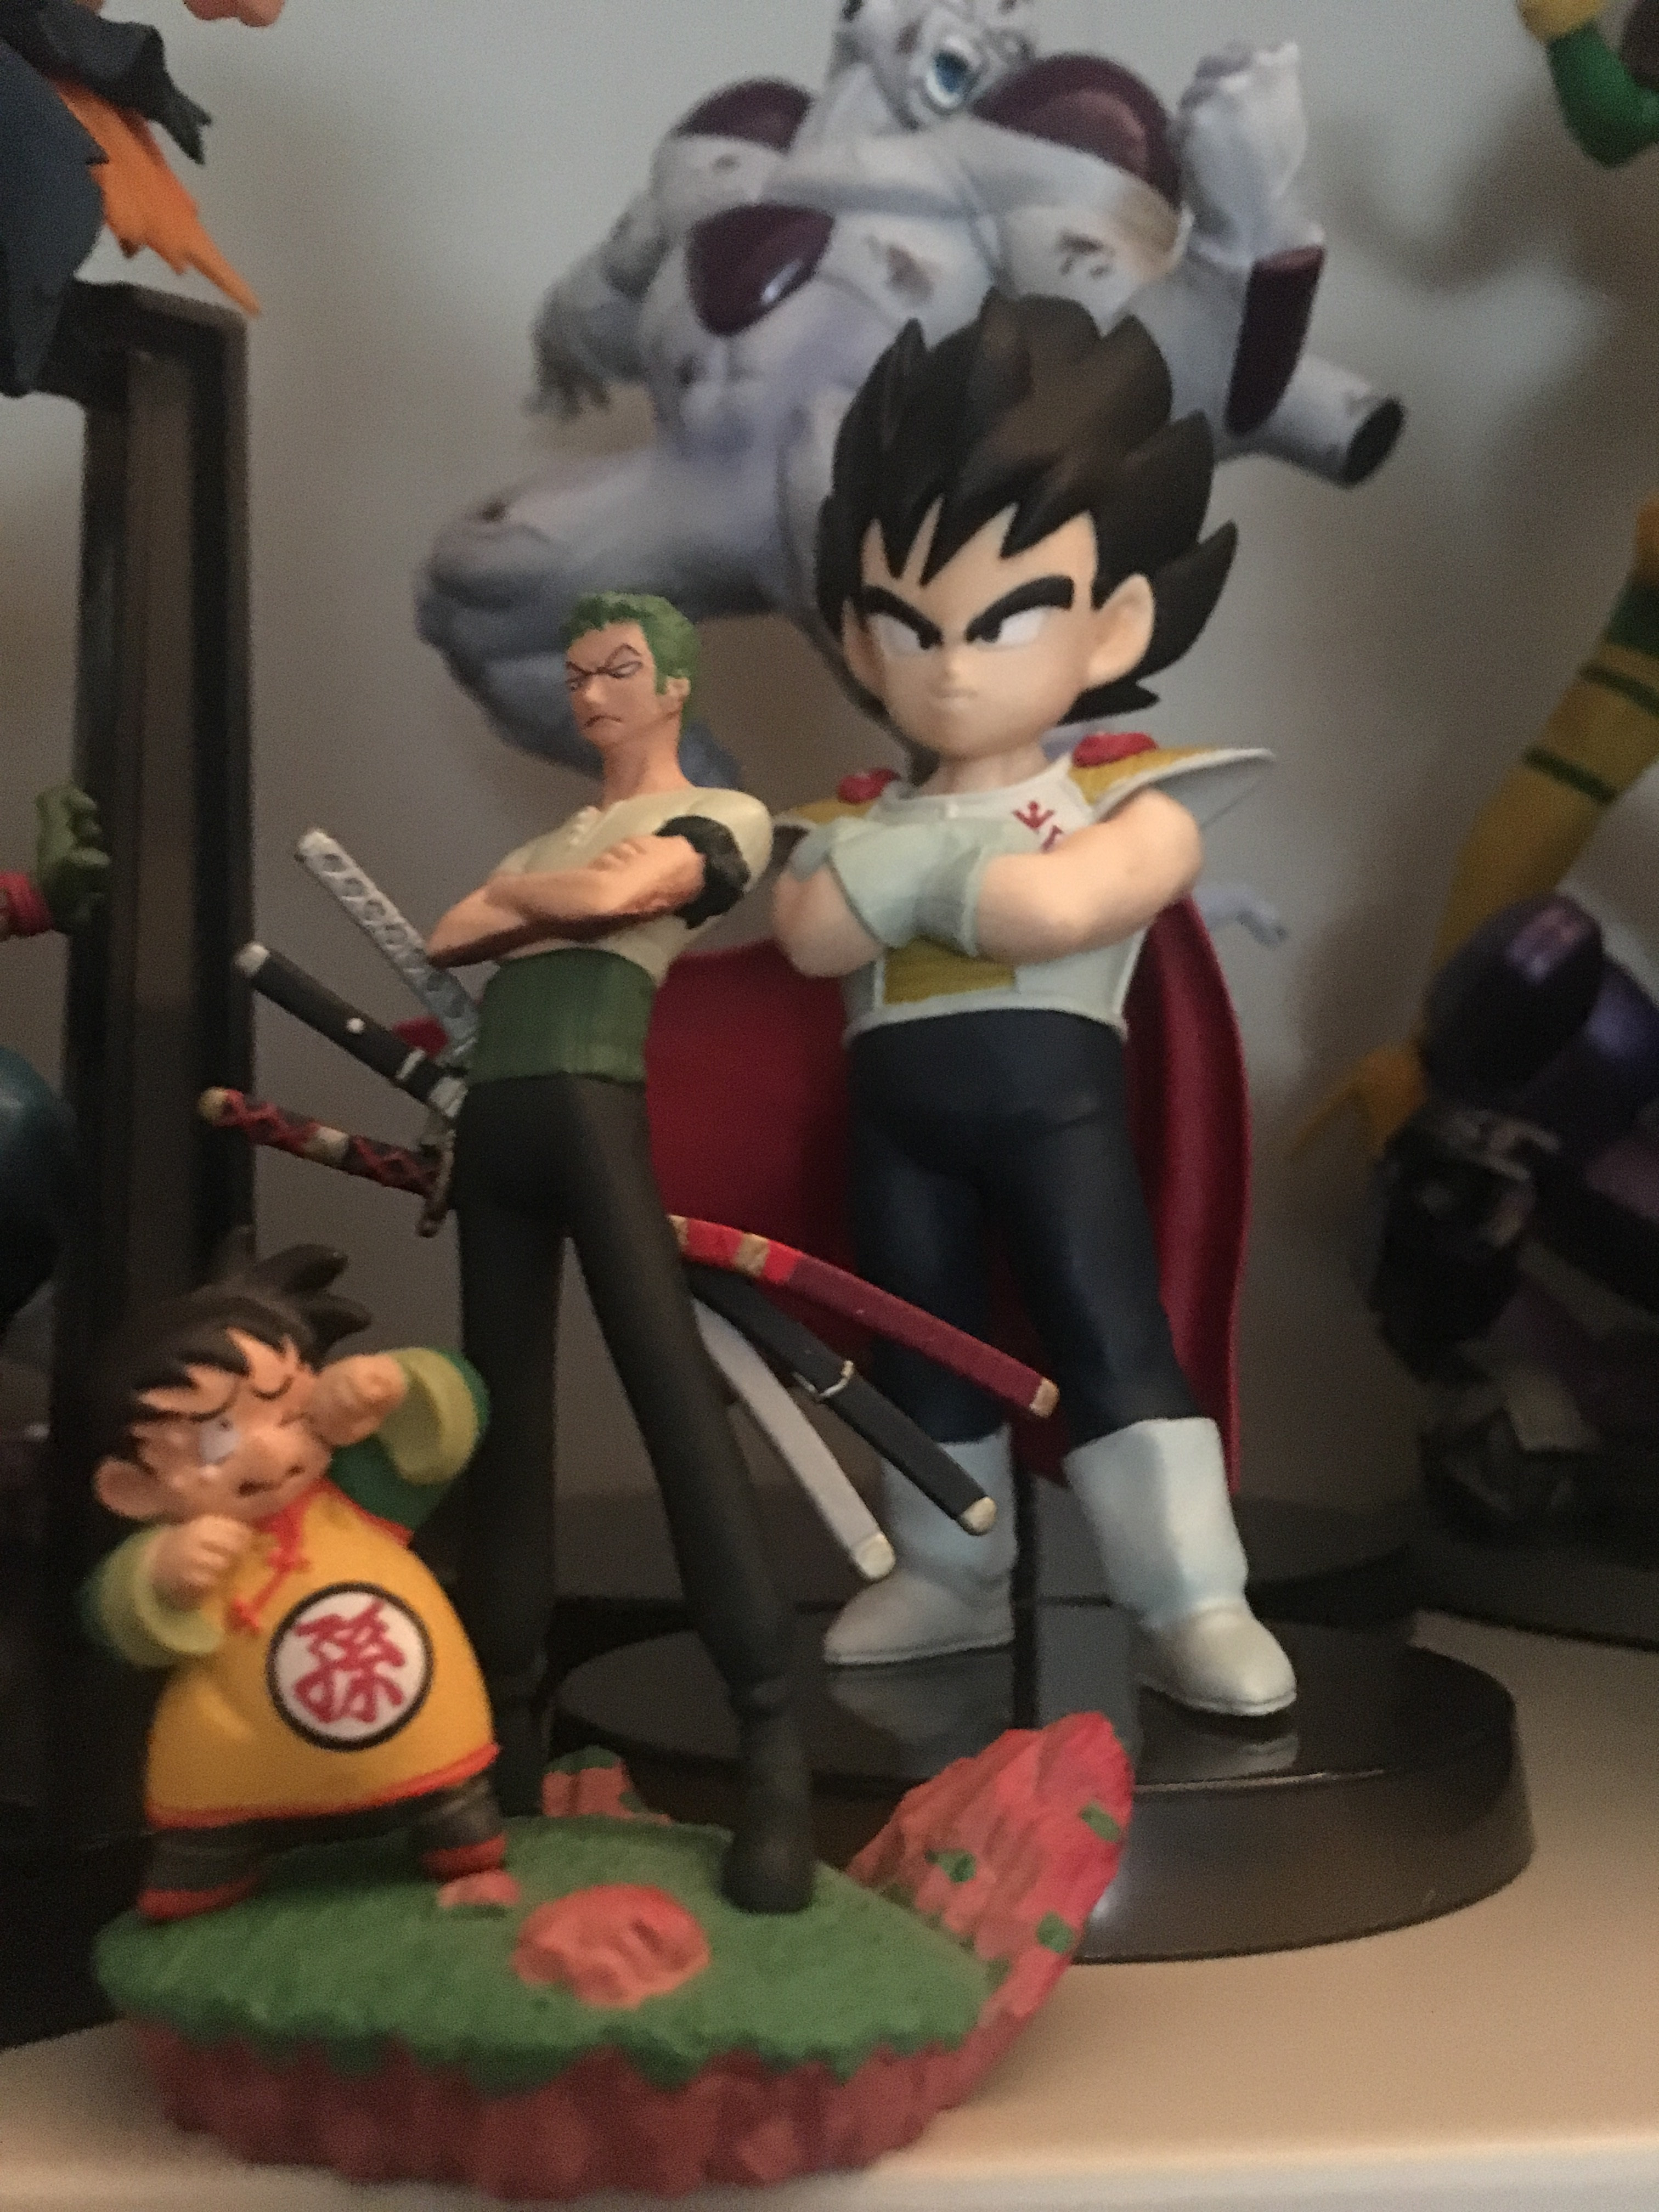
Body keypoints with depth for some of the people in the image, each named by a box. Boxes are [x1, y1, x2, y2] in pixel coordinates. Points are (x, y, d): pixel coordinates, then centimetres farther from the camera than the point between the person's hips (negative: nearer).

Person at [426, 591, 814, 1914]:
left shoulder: (724, 814, 11)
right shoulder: (548, 839, 31)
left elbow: (615, 895, -6)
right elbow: (448, 941, 19)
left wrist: (516, 893, 11)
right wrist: (545, 902, 4)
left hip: (593, 1102, -7)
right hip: (494, 1114, 7)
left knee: (673, 1389, -15)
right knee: (507, 1416, 4)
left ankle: (774, 1749, -16)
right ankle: (512, 1734, 10)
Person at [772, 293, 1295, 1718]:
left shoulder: (1133, 798, -2)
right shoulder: (861, 821, 10)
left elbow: (1062, 906, -21)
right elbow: (811, 936, -8)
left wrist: (922, 859, -9)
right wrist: (919, 853, -13)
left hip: (1055, 1096, -5)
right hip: (898, 1107, 5)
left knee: (1115, 1342, -7)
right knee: (921, 1347, 12)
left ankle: (1194, 1603, 1)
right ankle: (948, 1578, 28)